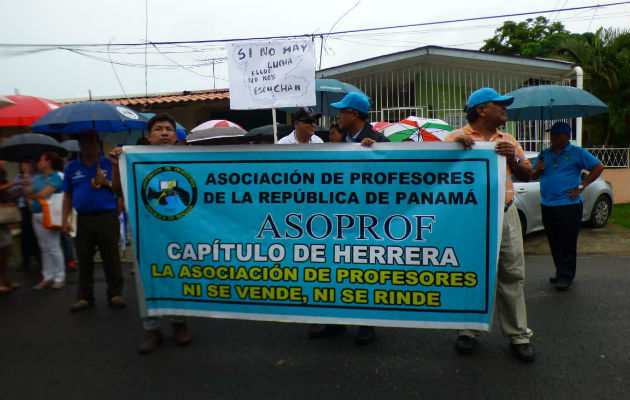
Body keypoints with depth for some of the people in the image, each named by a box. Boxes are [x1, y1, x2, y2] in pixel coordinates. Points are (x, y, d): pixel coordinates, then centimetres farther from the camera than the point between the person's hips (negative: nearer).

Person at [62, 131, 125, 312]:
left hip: (107, 217, -2)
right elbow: (67, 195, 12)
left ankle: (115, 294, 11)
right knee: (84, 260, 7)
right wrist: (65, 220, 5)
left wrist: (107, 183, -13)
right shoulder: (71, 167, 12)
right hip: (83, 219, 2)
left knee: (111, 258, 1)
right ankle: (84, 297, 16)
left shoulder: (109, 164, 6)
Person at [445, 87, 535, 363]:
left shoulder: (508, 140, 16)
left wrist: (512, 159, -6)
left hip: (504, 215, 4)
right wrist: (455, 144, -20)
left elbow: (527, 176, 14)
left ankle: (518, 334, 17)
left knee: (512, 275, 5)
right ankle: (468, 331, 20)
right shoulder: (458, 137, 2)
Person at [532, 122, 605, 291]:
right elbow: (533, 176, 17)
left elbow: (599, 167, -2)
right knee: (554, 242, 10)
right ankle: (560, 272, 22)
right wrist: (537, 170, -7)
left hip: (569, 204, -5)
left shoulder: (577, 153, 3)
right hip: (547, 204, 5)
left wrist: (581, 187, -7)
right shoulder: (544, 154, 15)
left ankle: (566, 276, 6)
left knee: (567, 243, -2)